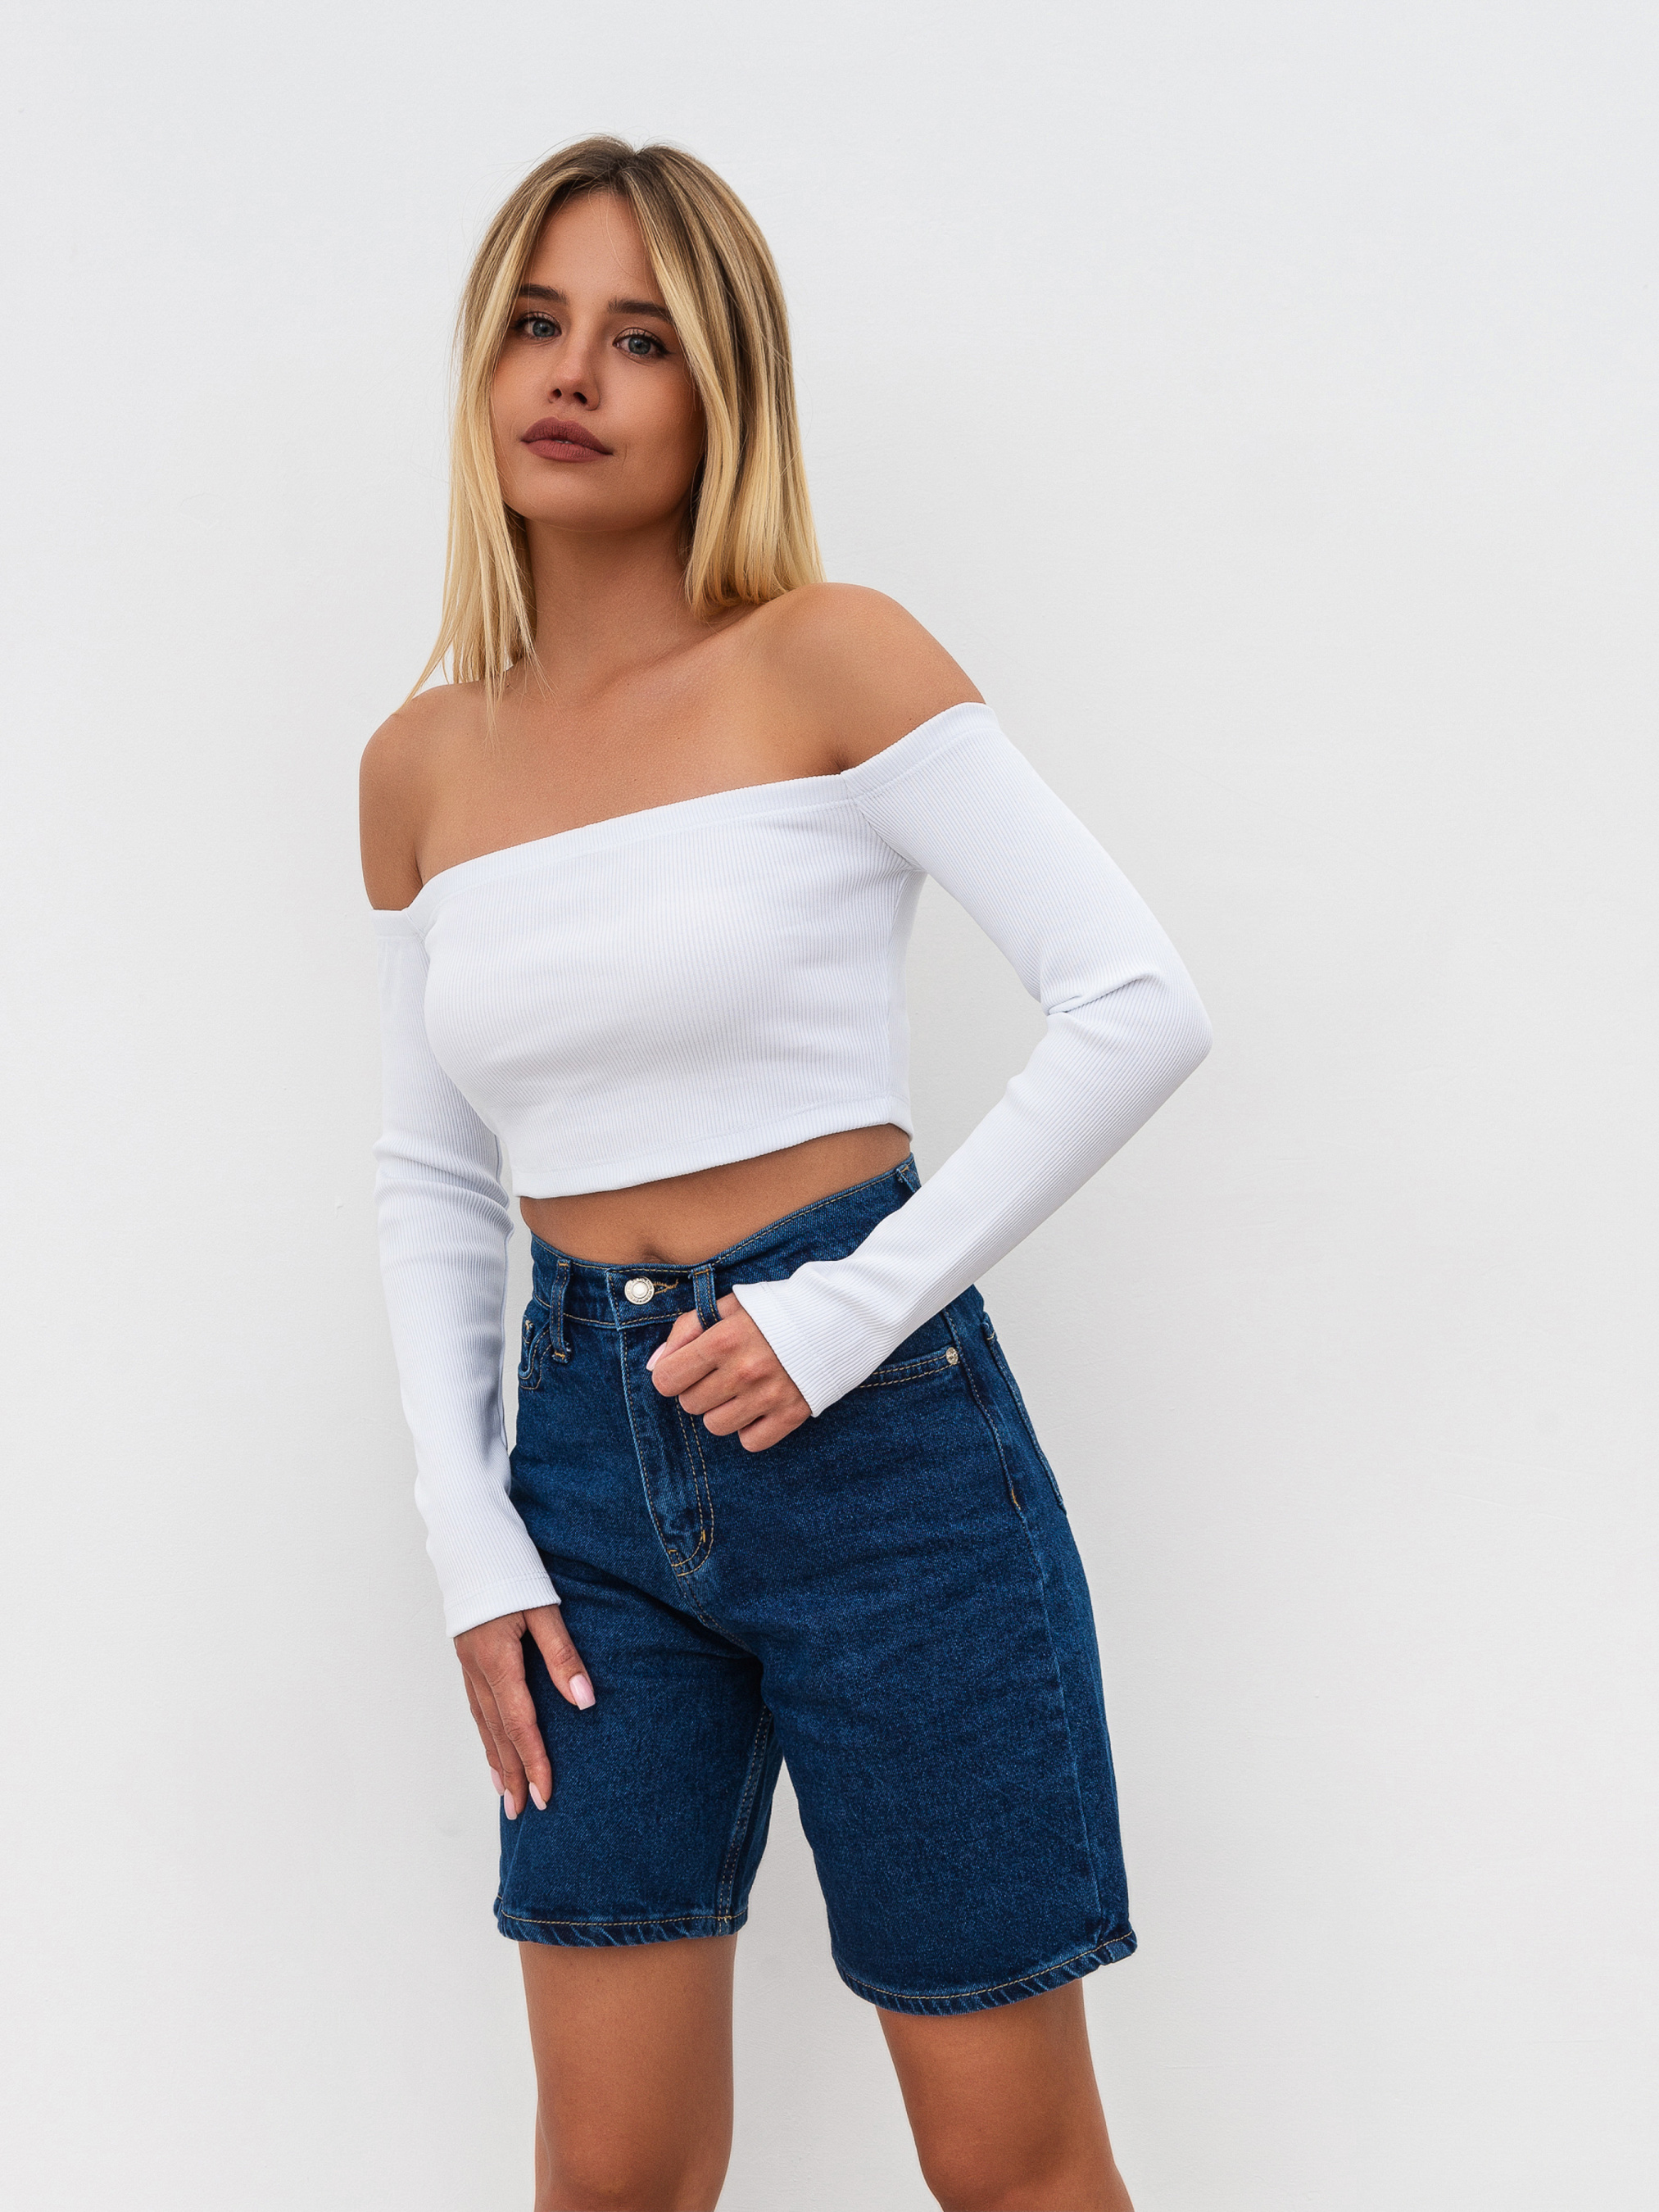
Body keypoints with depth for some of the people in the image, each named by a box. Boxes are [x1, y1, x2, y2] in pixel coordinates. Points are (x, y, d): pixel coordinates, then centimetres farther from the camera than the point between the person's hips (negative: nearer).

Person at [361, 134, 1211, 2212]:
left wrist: (855, 1307, -15)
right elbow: (429, 1176, 14)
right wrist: (467, 1536, 5)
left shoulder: (828, 659, -6)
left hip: (869, 1429, -4)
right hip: (587, 1444, 4)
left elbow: (1142, 1004, -11)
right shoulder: (421, 765, 8)